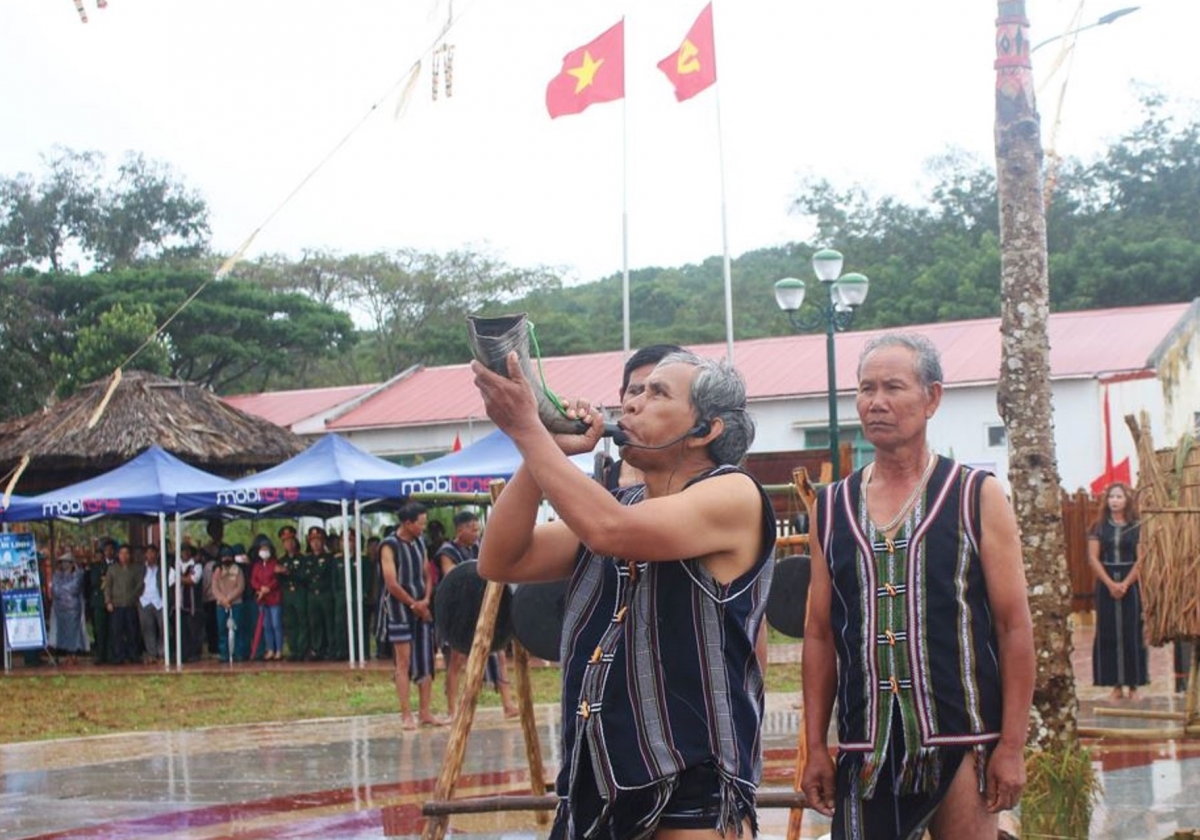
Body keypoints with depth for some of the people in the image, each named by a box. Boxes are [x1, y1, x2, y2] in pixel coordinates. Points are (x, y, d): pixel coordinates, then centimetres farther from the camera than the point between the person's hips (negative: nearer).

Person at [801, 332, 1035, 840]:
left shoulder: (978, 498, 0)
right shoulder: (831, 510, 10)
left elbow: (1015, 628, -2)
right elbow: (820, 635, 12)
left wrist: (1012, 746, -8)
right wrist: (815, 749, 6)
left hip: (961, 744, -3)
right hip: (865, 750, 3)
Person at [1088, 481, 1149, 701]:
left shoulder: (1136, 528, 3)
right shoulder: (1099, 527, 5)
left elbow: (1140, 560, -2)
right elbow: (1093, 558, -1)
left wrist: (1125, 584, -14)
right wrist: (1110, 583, -12)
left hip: (1129, 585, -1)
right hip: (1105, 584, 1)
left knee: (1131, 633, -1)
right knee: (1108, 634, 0)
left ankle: (1133, 684, 3)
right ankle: (1116, 684, 4)